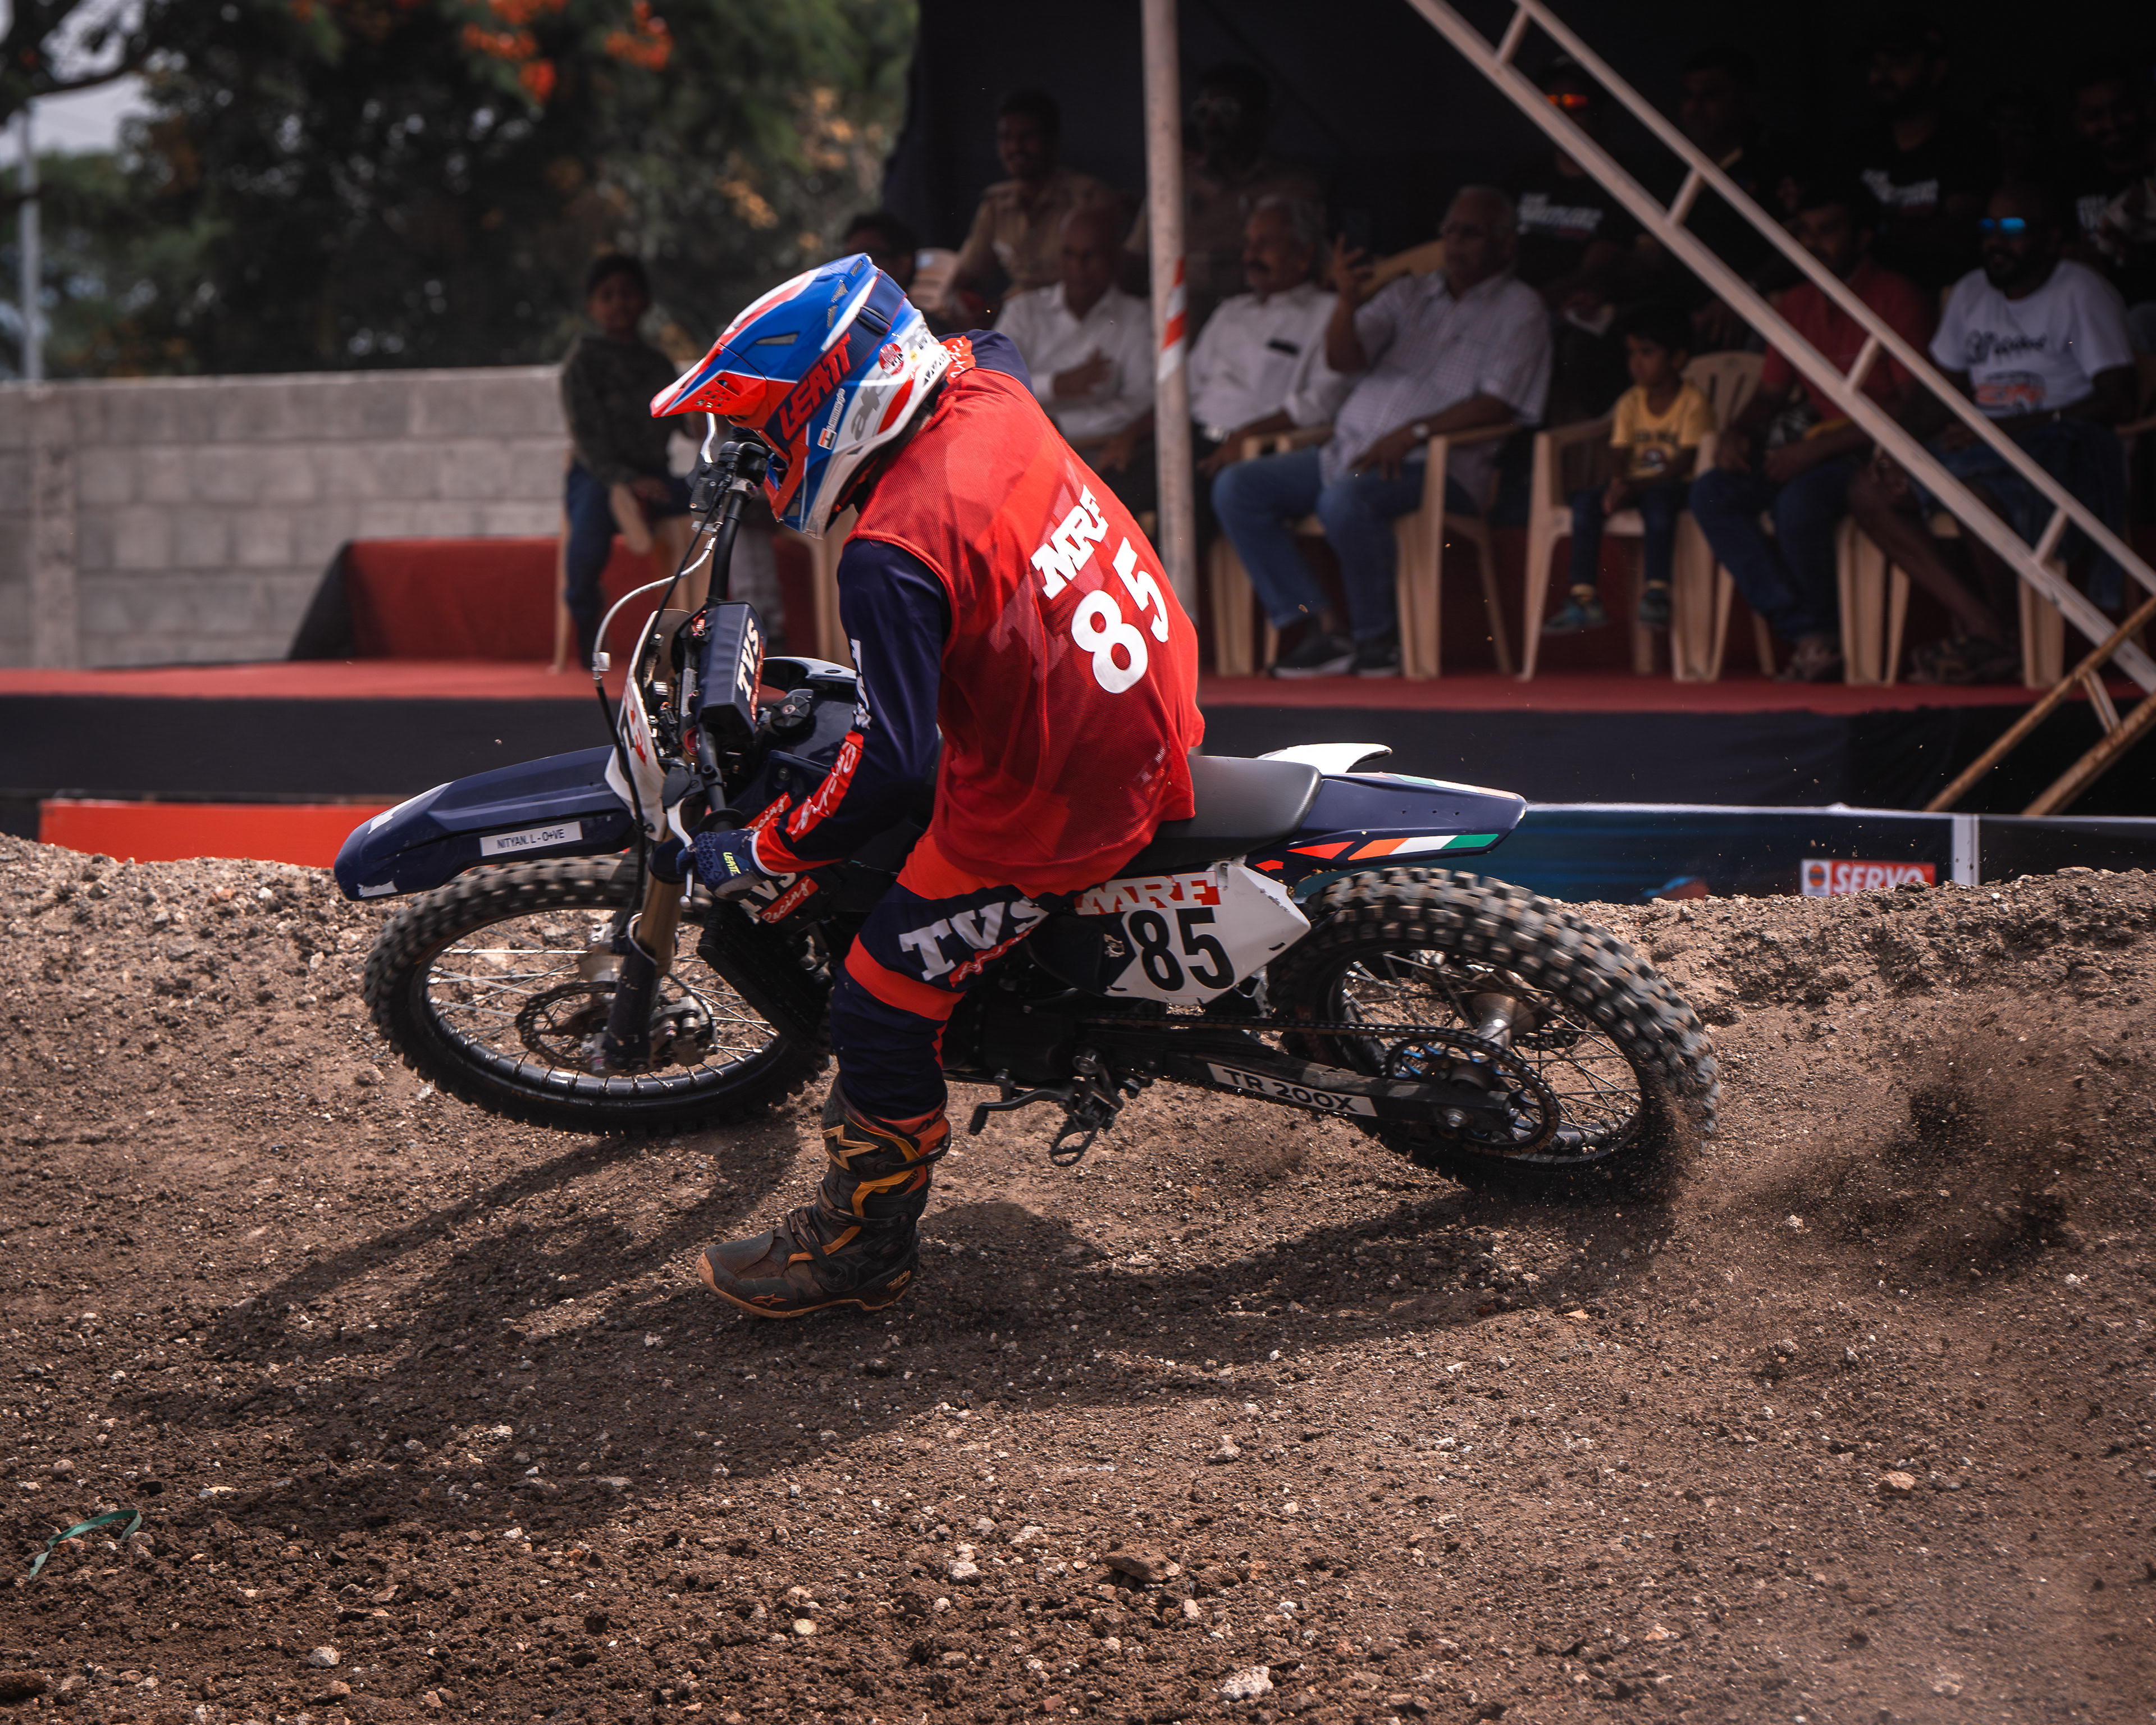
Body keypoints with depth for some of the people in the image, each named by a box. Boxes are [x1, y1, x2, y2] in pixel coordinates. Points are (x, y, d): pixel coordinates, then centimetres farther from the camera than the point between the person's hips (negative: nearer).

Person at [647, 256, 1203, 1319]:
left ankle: (863, 1241, 24)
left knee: (882, 1009, 5)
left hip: (1052, 812, -10)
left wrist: (755, 855, -18)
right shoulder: (992, 392, -5)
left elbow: (893, 766, -31)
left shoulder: (892, 558, -30)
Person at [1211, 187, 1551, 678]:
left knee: (1346, 499, -38)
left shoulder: (1519, 310, 6)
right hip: (1350, 452, 7)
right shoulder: (1408, 294, 21)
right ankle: (1320, 626, -16)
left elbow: (1497, 404, -8)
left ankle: (1378, 635, -18)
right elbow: (1343, 359, 7)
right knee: (1237, 489, -11)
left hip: (1436, 465, -7)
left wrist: (1415, 432, -18)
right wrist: (1347, 302, -14)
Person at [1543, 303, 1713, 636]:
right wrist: (1618, 484, -18)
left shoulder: (1692, 403, -8)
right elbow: (1621, 454, 6)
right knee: (1586, 500, -21)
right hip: (1635, 485, 6)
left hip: (1675, 485, -6)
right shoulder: (1630, 403, 11)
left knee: (1657, 498, -39)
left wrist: (1634, 486, -26)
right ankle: (1585, 599, -25)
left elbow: (1685, 462, -17)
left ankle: (1656, 592, -40)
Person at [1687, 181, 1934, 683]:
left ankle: (1826, 629, -9)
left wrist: (1819, 449, -21)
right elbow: (1771, 392, 21)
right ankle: (1809, 635, -18)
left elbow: (1914, 404, -16)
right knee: (1711, 494, -16)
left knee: (1799, 502, -36)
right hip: (1807, 442, 7)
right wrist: (1738, 432, -4)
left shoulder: (1898, 298, -7)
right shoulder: (1798, 303, 16)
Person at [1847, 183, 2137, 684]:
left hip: (2060, 444, -8)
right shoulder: (1972, 293, 16)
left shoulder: (2082, 293, -6)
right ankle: (1979, 624, -17)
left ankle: (1994, 633, -13)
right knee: (1871, 494, -11)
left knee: (1976, 495, -38)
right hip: (1985, 445, 8)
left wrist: (2010, 427, -22)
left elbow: (2117, 402, -15)